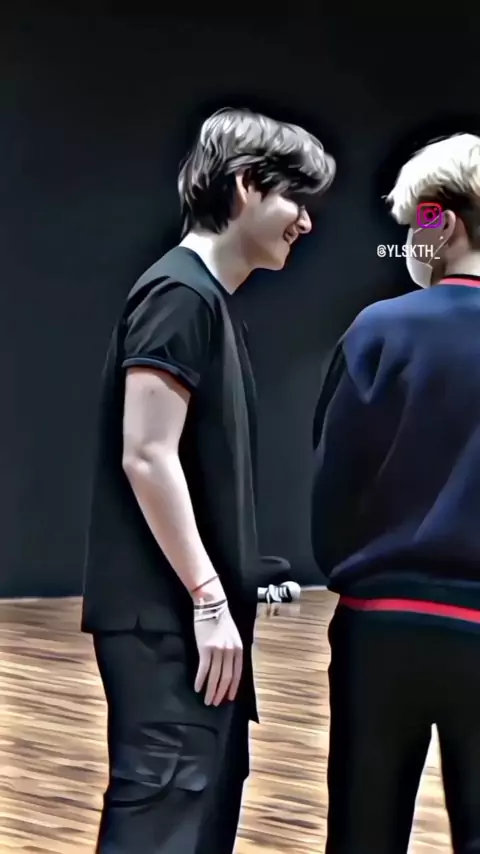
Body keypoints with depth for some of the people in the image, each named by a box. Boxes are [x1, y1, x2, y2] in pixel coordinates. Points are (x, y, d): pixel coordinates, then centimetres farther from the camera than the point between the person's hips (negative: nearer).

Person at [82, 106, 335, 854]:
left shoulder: (213, 301, 16)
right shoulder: (180, 293, -13)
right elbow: (146, 457, -20)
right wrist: (209, 599, -19)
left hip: (196, 609, 10)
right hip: (168, 614, -10)